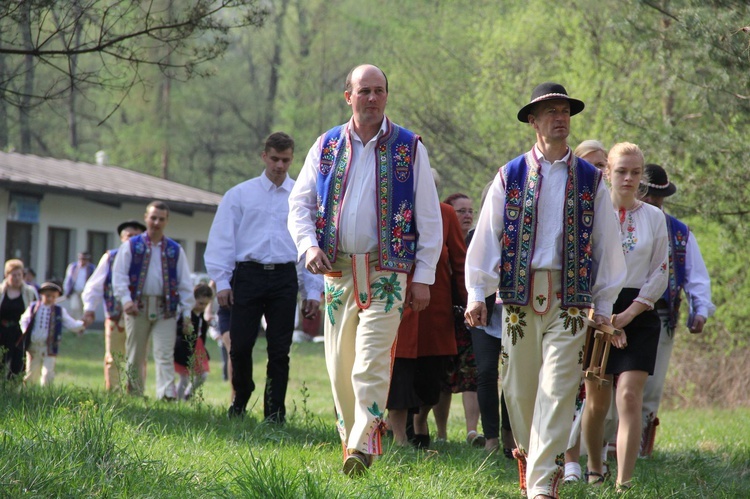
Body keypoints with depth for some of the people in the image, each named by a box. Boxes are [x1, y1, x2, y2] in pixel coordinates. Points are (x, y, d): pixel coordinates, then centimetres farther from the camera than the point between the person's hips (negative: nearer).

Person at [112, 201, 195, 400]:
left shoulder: (175, 250, 12)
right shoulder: (131, 246, 9)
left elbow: (185, 283, 12)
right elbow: (119, 275, 4)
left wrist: (187, 311, 5)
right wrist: (126, 300, -10)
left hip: (165, 308, 0)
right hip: (138, 307, 0)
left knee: (165, 354, -10)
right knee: (135, 355, 4)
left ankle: (167, 395, -20)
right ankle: (134, 395, 14)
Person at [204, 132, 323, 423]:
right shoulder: (240, 195, 9)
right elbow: (222, 240, 7)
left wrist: (313, 291, 6)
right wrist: (221, 281, -1)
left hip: (285, 277, 1)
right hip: (248, 275, 0)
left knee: (279, 350, 0)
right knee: (240, 346, -4)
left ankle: (275, 414, 8)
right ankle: (240, 400, 20)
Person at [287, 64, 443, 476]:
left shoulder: (409, 147, 4)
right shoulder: (327, 146, 10)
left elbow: (429, 219, 5)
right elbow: (299, 203, 12)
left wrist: (423, 276, -1)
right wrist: (308, 245, -7)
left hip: (386, 271, -3)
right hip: (337, 270, 3)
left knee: (370, 364, -15)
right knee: (339, 365, 5)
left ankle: (363, 447, -17)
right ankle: (349, 439, 17)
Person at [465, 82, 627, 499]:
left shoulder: (590, 180, 7)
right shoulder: (510, 177, 6)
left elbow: (606, 243, 10)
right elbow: (487, 236, 5)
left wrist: (604, 304, 8)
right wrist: (478, 294, -1)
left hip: (569, 297, -1)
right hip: (519, 293, 1)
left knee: (557, 390, -10)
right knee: (519, 387, 6)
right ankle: (527, 451, 33)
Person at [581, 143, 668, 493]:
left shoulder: (654, 217, 6)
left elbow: (660, 274, 5)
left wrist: (628, 314, -6)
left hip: (638, 315, 0)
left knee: (630, 398, -12)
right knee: (596, 400, 6)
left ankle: (624, 482, -16)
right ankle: (594, 470, 28)